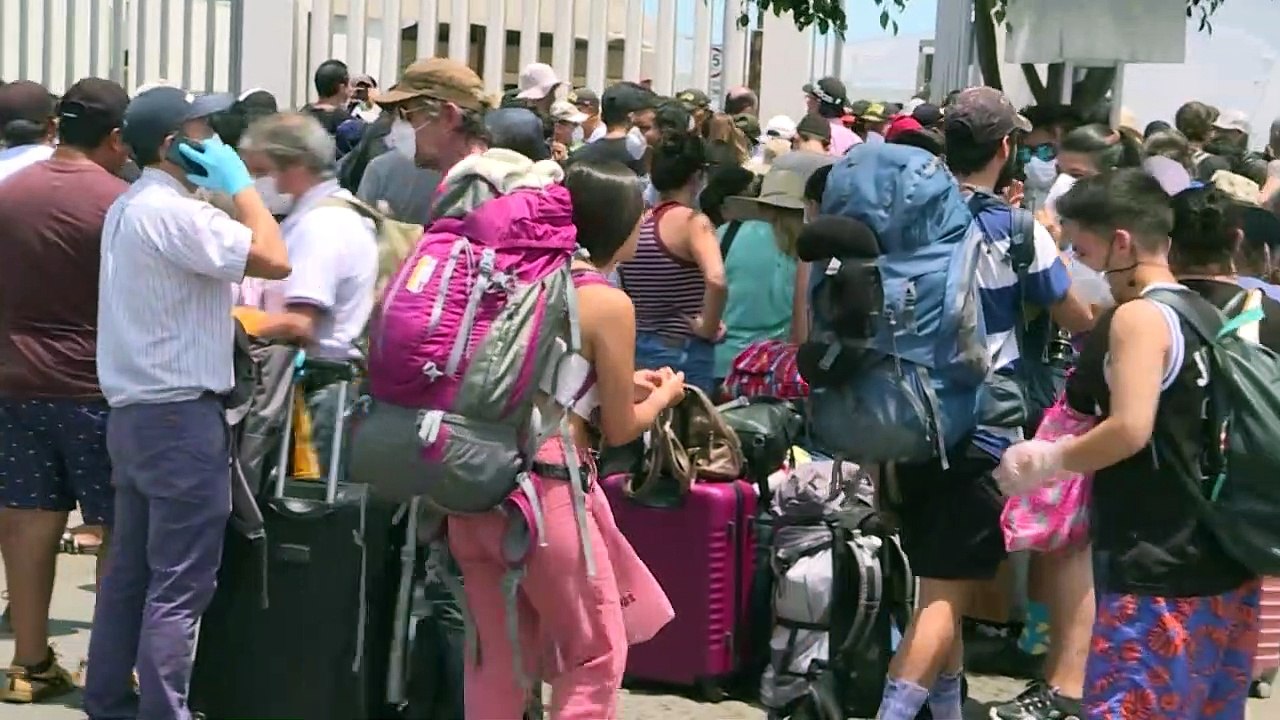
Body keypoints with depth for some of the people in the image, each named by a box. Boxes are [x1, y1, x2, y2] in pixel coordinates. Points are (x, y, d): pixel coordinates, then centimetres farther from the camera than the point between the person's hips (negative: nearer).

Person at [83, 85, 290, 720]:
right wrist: (239, 182, -10)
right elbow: (274, 260, -21)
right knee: (179, 584, -6)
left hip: (135, 409, 10)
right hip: (181, 414, -10)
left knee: (129, 570, 14)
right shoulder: (172, 212, -17)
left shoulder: (126, 209, 14)